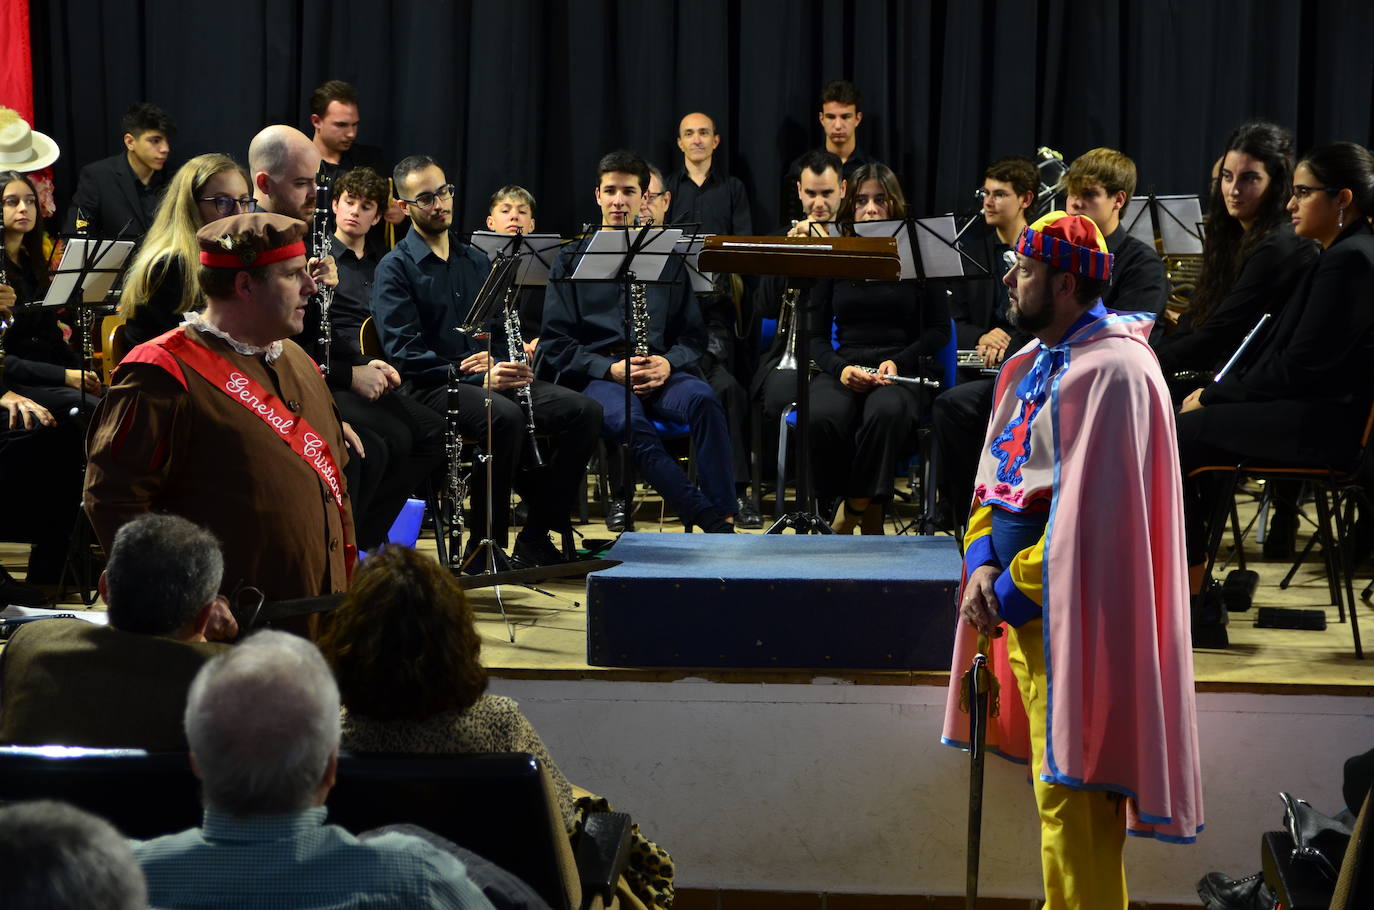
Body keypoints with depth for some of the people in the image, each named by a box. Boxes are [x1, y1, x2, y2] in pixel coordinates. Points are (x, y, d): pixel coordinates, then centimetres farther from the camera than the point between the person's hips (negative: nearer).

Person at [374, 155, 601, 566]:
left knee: (583, 411, -16)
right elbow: (405, 354, -12)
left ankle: (537, 535, -10)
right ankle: (485, 547, -25)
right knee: (506, 417, -37)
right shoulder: (395, 268, -1)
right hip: (431, 387, -6)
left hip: (488, 378, 7)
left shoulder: (475, 262, 21)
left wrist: (510, 366, -1)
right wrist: (478, 377, -21)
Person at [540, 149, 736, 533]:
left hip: (657, 373, 2)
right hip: (596, 377, -2)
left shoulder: (666, 259, 21)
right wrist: (610, 369, -12)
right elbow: (555, 343, 6)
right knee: (630, 422, -38)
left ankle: (725, 520, -39)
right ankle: (711, 519, -44)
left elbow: (693, 337, 17)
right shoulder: (572, 260, 14)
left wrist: (667, 363, -7)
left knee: (703, 398, -34)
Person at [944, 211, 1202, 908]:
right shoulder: (1026, 368, 14)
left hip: (1073, 617, -9)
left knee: (1070, 798, -8)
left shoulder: (1113, 372, -16)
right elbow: (994, 480, 15)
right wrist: (981, 563, -3)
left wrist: (1010, 591, -15)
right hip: (1017, 610, 9)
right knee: (1059, 792, 16)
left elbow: (1090, 516, -20)